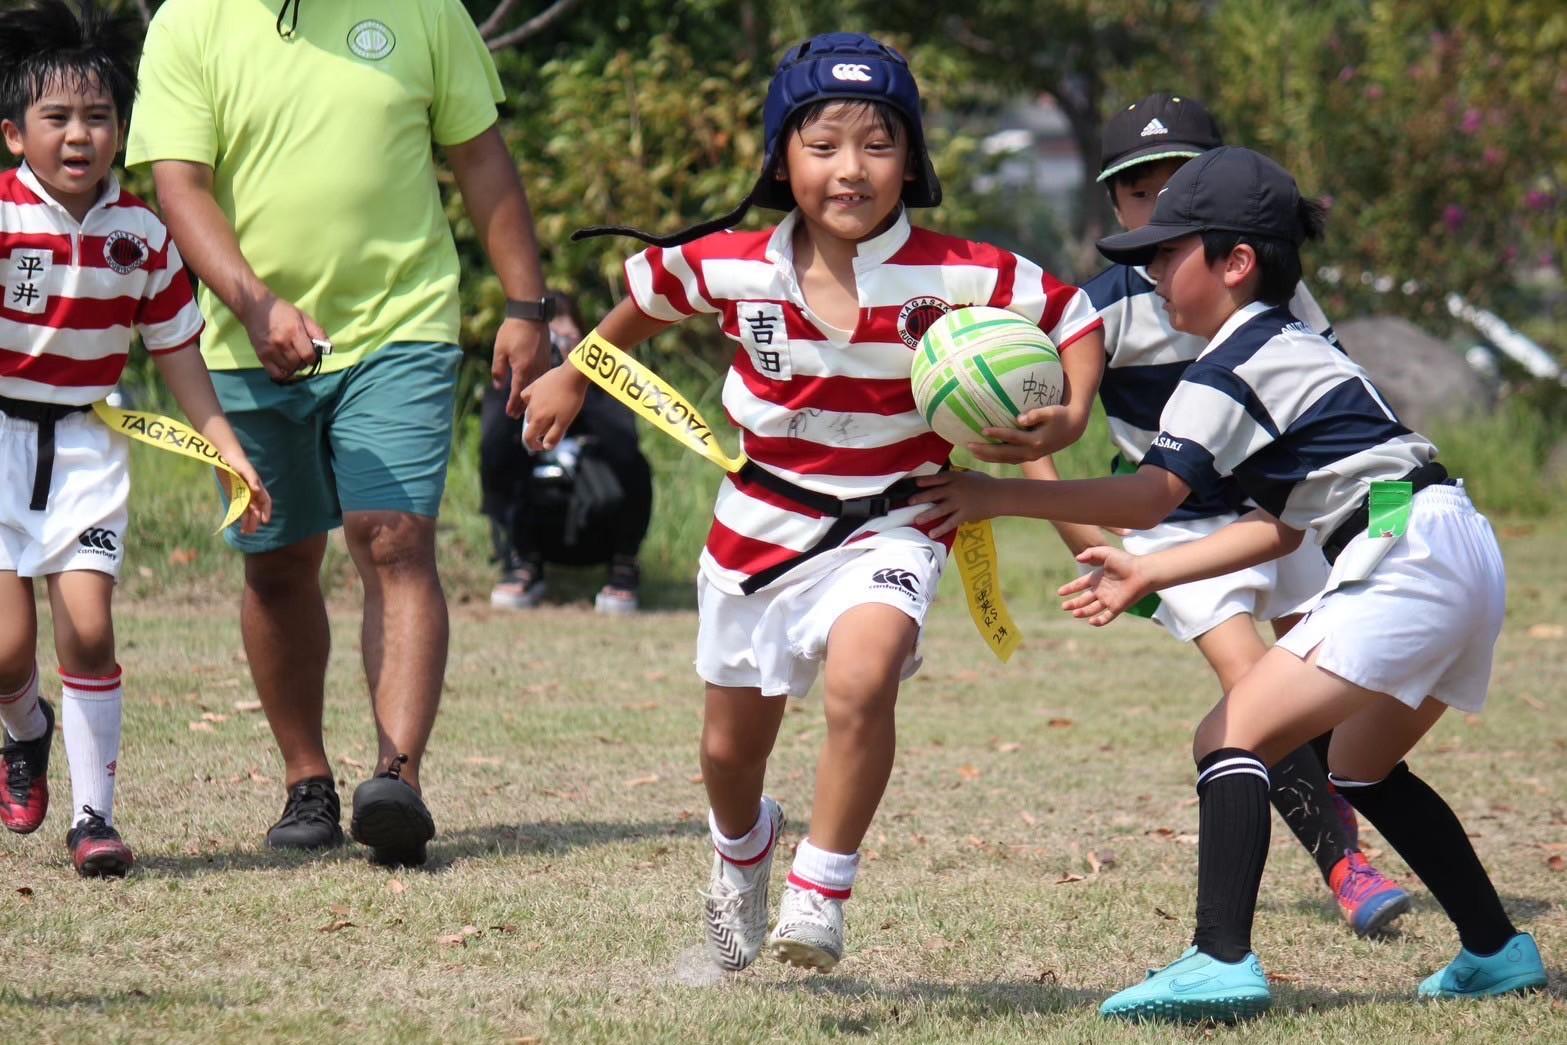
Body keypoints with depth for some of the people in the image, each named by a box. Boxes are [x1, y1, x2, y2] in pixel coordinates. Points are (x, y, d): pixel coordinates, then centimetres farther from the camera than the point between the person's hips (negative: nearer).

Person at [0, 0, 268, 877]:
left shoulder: (142, 235, -1)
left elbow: (178, 348, 8)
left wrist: (228, 447, 4)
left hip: (88, 442, 2)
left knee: (88, 625, -10)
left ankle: (94, 813, 2)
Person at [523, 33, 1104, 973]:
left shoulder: (957, 277, -19)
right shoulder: (729, 269, -12)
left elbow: (1079, 319, -8)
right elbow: (648, 294, 10)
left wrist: (1069, 418, -25)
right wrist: (573, 378, 23)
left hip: (889, 531, -3)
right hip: (760, 531, 3)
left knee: (862, 677, -34)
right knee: (731, 752, 18)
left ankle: (821, 894, -18)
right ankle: (743, 849, 55)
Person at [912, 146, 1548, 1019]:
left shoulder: (1233, 366, -6)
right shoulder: (1295, 347, 23)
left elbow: (1153, 495, -17)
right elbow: (1284, 526, 23)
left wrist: (1000, 497, -15)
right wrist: (1147, 576, 22)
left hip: (1407, 556, -10)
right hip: (1466, 556, 10)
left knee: (1234, 739, -13)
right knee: (1363, 765, 27)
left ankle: (1222, 962, -28)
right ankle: (1499, 952, 29)